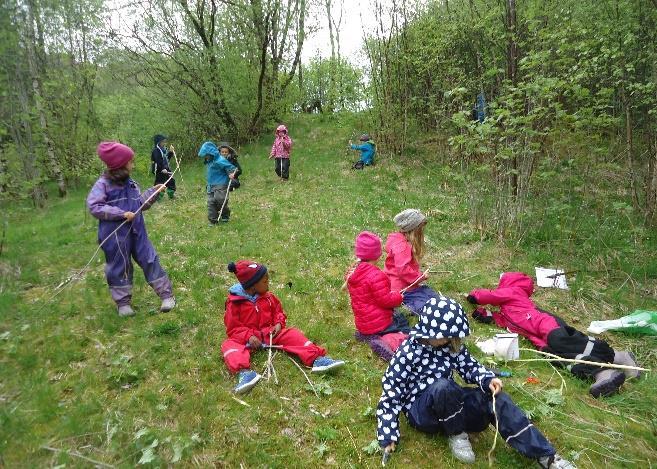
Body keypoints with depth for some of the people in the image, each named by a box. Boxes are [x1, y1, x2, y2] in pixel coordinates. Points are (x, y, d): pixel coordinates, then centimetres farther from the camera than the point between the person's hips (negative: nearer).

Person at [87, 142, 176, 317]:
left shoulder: (130, 183, 6)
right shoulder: (103, 184, -12)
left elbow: (141, 203, 14)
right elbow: (94, 206, -18)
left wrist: (154, 191, 2)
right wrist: (121, 213, -22)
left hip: (136, 232, 5)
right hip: (115, 235, -5)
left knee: (150, 260, 6)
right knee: (119, 267, 8)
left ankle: (166, 295, 14)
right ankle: (123, 302, 24)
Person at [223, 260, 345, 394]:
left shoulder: (268, 297, 4)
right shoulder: (234, 303, -11)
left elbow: (278, 312, 16)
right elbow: (233, 329, -9)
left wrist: (279, 323, -6)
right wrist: (248, 337, -25)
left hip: (270, 333, 4)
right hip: (247, 339, -4)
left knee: (292, 334, -18)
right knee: (229, 345, -33)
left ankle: (317, 358, -34)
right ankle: (244, 372, -59)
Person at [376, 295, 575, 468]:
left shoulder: (451, 345, -2)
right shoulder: (409, 351, -19)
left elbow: (469, 366, 11)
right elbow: (391, 391, -17)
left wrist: (488, 379, -13)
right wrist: (388, 436, -19)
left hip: (449, 402, 5)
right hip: (420, 410, -5)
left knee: (497, 399, -18)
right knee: (443, 386, -39)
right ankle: (455, 434, -10)